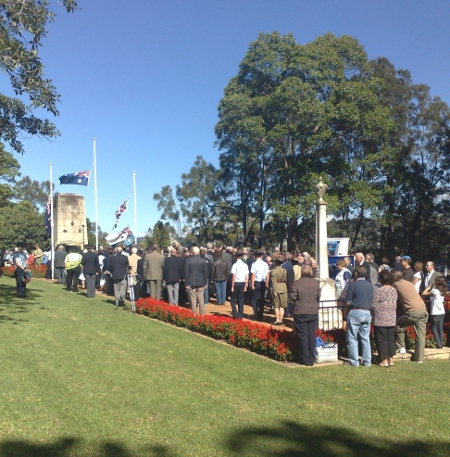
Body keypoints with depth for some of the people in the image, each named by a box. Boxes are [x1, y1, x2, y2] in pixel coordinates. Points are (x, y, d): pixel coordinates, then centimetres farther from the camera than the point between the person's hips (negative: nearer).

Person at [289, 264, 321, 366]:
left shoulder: (297, 283, -9)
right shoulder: (316, 283, -2)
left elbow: (292, 296, -11)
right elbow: (319, 296, -1)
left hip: (300, 313, -2)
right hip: (313, 312, 2)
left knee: (303, 336, 5)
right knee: (312, 335, 9)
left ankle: (306, 360, 8)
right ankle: (312, 360, 12)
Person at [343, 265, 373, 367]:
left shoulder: (353, 285, -9)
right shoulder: (370, 285, 8)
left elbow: (348, 303, -8)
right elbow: (371, 301, 13)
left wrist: (345, 318, -1)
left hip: (355, 313, -5)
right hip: (367, 313, 5)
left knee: (352, 338, 3)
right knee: (366, 338, 11)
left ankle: (354, 361, 5)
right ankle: (367, 361, 14)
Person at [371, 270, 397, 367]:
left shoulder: (379, 291, -15)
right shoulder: (394, 290, 4)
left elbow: (373, 305, -12)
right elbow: (395, 305, 11)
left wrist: (373, 316, 5)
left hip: (380, 320, -6)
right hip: (392, 319, 6)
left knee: (381, 340, 2)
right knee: (391, 339, 12)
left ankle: (384, 360, 6)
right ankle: (391, 359, 17)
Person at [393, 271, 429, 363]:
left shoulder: (396, 284, 9)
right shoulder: (410, 283, 22)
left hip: (412, 311, -5)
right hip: (423, 310, 5)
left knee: (399, 327, 18)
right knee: (421, 335, 7)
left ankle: (401, 347, 18)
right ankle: (419, 358, 9)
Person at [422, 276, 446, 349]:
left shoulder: (435, 291, -15)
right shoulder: (443, 291, 6)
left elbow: (423, 293, -13)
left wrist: (429, 286, -1)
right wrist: (432, 287, 15)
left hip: (435, 313, -6)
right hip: (442, 312, 6)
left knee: (434, 328, 3)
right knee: (440, 328, 9)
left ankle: (438, 344, -2)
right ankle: (441, 343, 10)